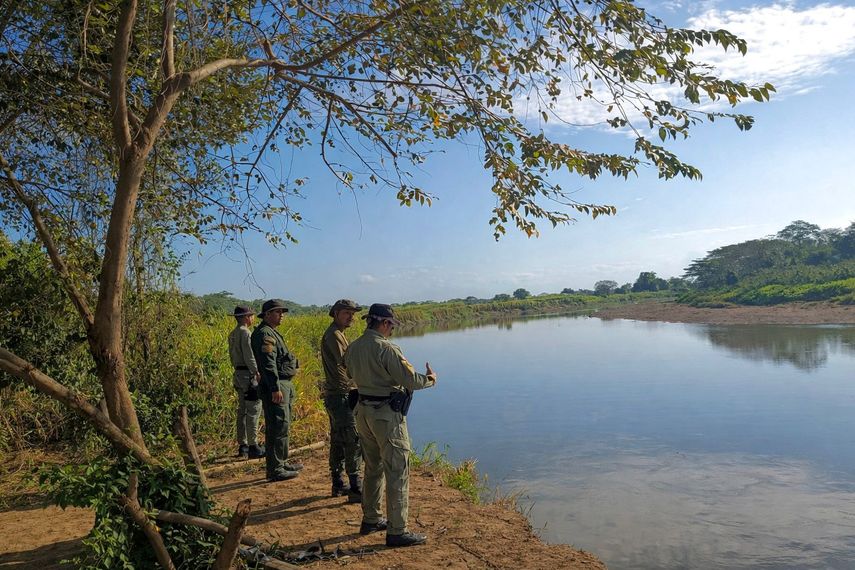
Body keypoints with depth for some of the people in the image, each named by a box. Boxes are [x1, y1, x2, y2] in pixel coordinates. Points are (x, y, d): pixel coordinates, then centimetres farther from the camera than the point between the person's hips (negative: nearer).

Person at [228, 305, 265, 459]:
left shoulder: (232, 334, 14)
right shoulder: (245, 332, -15)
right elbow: (249, 356, -19)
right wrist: (257, 373, -17)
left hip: (238, 373, 10)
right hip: (248, 374, -10)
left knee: (242, 411, 13)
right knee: (253, 411, -6)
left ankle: (242, 446, 19)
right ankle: (253, 447, -5)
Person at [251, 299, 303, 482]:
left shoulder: (272, 333, 20)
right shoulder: (264, 334, -14)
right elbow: (268, 363, -23)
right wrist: (275, 389, -27)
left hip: (283, 385, 11)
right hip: (275, 386, -11)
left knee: (283, 425, 17)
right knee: (277, 427, -8)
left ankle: (282, 462, 28)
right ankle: (275, 470, -2)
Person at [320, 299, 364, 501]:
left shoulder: (337, 334, 17)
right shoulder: (333, 334, -15)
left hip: (336, 395, 11)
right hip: (341, 395, -11)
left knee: (338, 440, 15)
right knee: (354, 441, -9)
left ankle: (338, 485, 24)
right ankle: (355, 489, -6)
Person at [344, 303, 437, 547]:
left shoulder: (353, 348, 5)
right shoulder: (386, 348, -20)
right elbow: (410, 380, -20)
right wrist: (429, 378, -1)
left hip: (363, 411, 9)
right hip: (387, 414, -9)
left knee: (373, 468, 21)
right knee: (397, 472, 0)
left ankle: (371, 520, 33)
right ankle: (397, 531, 5)